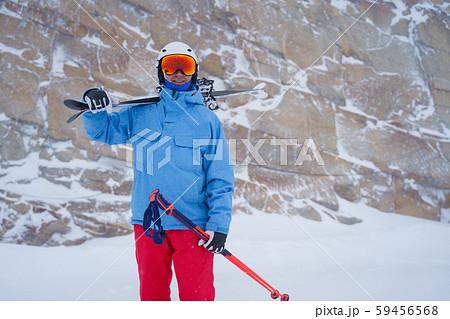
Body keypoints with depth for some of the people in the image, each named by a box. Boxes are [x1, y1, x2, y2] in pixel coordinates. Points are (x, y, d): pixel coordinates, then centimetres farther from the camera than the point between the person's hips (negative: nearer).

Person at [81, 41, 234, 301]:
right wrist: (95, 108, -6)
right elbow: (102, 130, 16)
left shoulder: (207, 119, 5)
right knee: (152, 292, 12)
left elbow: (221, 178, 3)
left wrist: (219, 224, -6)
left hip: (193, 224, -2)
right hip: (147, 223, 2)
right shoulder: (141, 114, 10)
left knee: (197, 295, -2)